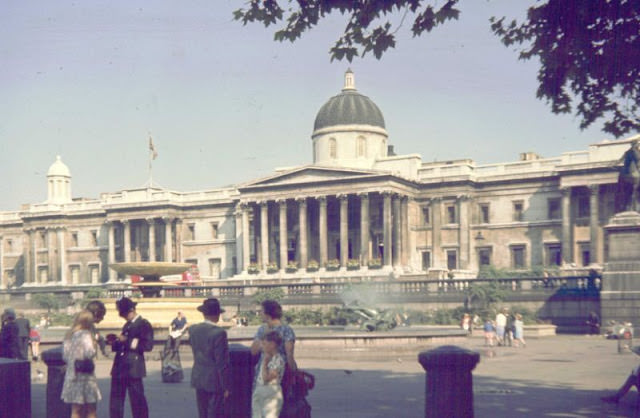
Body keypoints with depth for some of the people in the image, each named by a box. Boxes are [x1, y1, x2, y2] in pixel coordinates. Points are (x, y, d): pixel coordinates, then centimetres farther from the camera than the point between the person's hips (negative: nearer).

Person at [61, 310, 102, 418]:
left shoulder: (69, 336, 11)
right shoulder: (85, 334, -10)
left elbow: (65, 356, 12)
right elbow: (90, 353, -21)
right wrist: (94, 344, -3)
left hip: (72, 375, 6)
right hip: (85, 374, -6)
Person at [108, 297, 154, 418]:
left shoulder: (144, 324, -7)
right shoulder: (127, 325, 18)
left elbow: (148, 345, -18)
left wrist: (127, 341, -18)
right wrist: (115, 341, 5)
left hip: (133, 368, -8)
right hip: (120, 367, 8)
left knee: (137, 399, -1)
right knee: (116, 399, 10)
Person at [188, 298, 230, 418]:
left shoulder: (193, 330, 0)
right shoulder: (219, 333, -19)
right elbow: (222, 362, -17)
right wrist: (226, 386, -10)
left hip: (198, 378, 6)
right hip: (214, 381, -6)